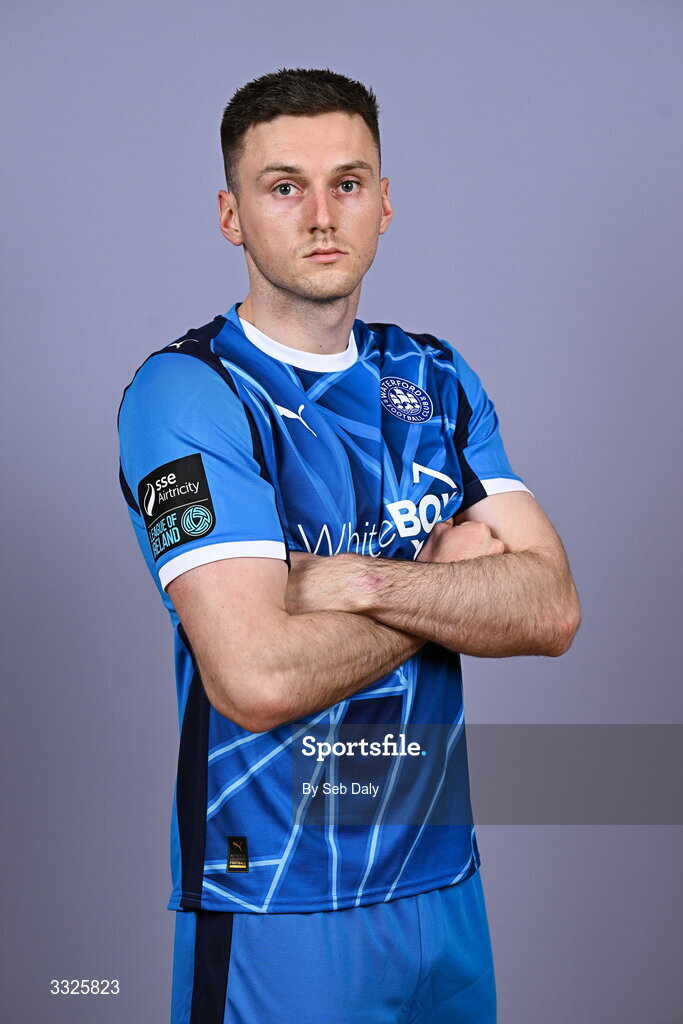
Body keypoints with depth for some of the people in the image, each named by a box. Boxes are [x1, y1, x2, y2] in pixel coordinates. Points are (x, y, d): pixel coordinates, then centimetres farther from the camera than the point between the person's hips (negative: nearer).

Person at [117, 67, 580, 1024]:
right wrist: (455, 580, -10)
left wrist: (358, 582, -19)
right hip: (275, 902, -5)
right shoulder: (186, 392, -13)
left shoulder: (435, 378, 6)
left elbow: (553, 609, -4)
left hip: (444, 878, 6)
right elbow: (257, 678, -24)